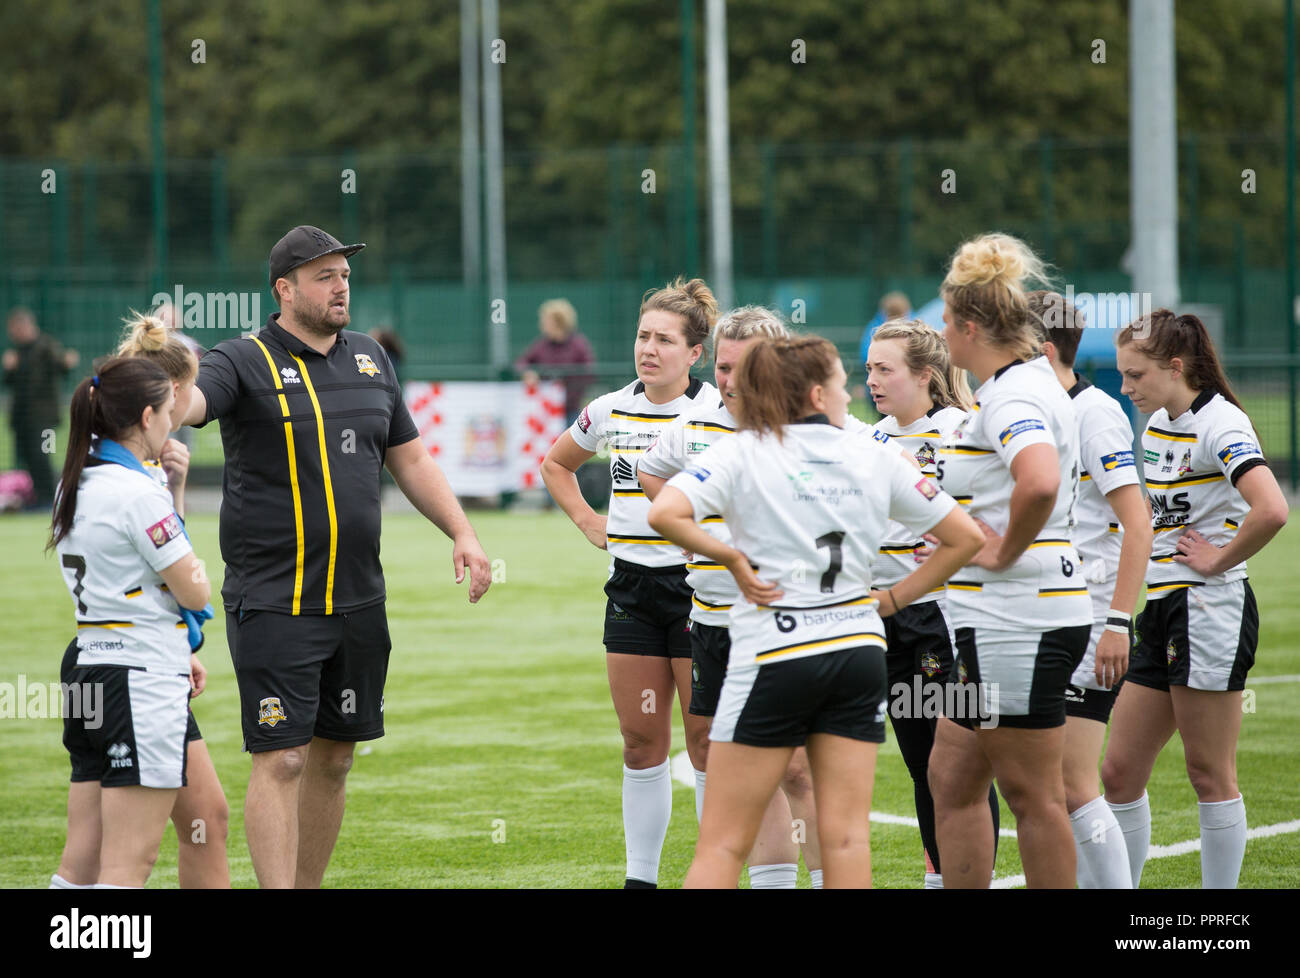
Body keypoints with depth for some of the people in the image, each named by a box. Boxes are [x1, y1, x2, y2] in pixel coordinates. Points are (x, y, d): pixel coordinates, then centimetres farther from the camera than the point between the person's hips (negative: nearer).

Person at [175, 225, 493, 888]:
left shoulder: (369, 359, 14)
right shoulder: (245, 362, -5)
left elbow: (410, 459, 22)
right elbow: (187, 399, -26)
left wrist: (461, 532, 12)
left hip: (359, 601, 6)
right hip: (273, 603, -6)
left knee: (333, 759, 11)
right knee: (282, 759, -9)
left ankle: (307, 886, 22)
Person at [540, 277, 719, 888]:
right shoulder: (610, 411, 7)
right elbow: (556, 464, 25)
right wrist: (589, 523, 14)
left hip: (698, 582, -4)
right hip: (631, 587, 4)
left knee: (708, 742, -1)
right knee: (641, 742, 7)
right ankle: (640, 877, 13)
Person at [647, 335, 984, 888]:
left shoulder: (743, 452, -3)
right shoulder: (874, 456, 7)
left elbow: (664, 513, -20)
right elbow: (964, 537, 10)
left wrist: (731, 557, -7)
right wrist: (891, 600, 13)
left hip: (773, 655, -3)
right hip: (859, 650, 3)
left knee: (723, 845, 0)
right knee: (845, 837, 3)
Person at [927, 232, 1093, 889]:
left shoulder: (1013, 396, -18)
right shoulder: (1023, 383, 14)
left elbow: (1040, 482, -37)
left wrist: (1005, 551, -22)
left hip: (1019, 629, -10)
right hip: (999, 623, 10)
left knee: (1033, 796, -3)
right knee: (952, 780, 14)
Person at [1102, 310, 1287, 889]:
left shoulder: (1220, 425, -14)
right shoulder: (1157, 425, 13)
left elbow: (1271, 511, -29)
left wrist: (1217, 559, -17)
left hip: (1210, 612, -9)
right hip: (1160, 613, 9)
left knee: (1210, 775, -2)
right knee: (1120, 772, 7)